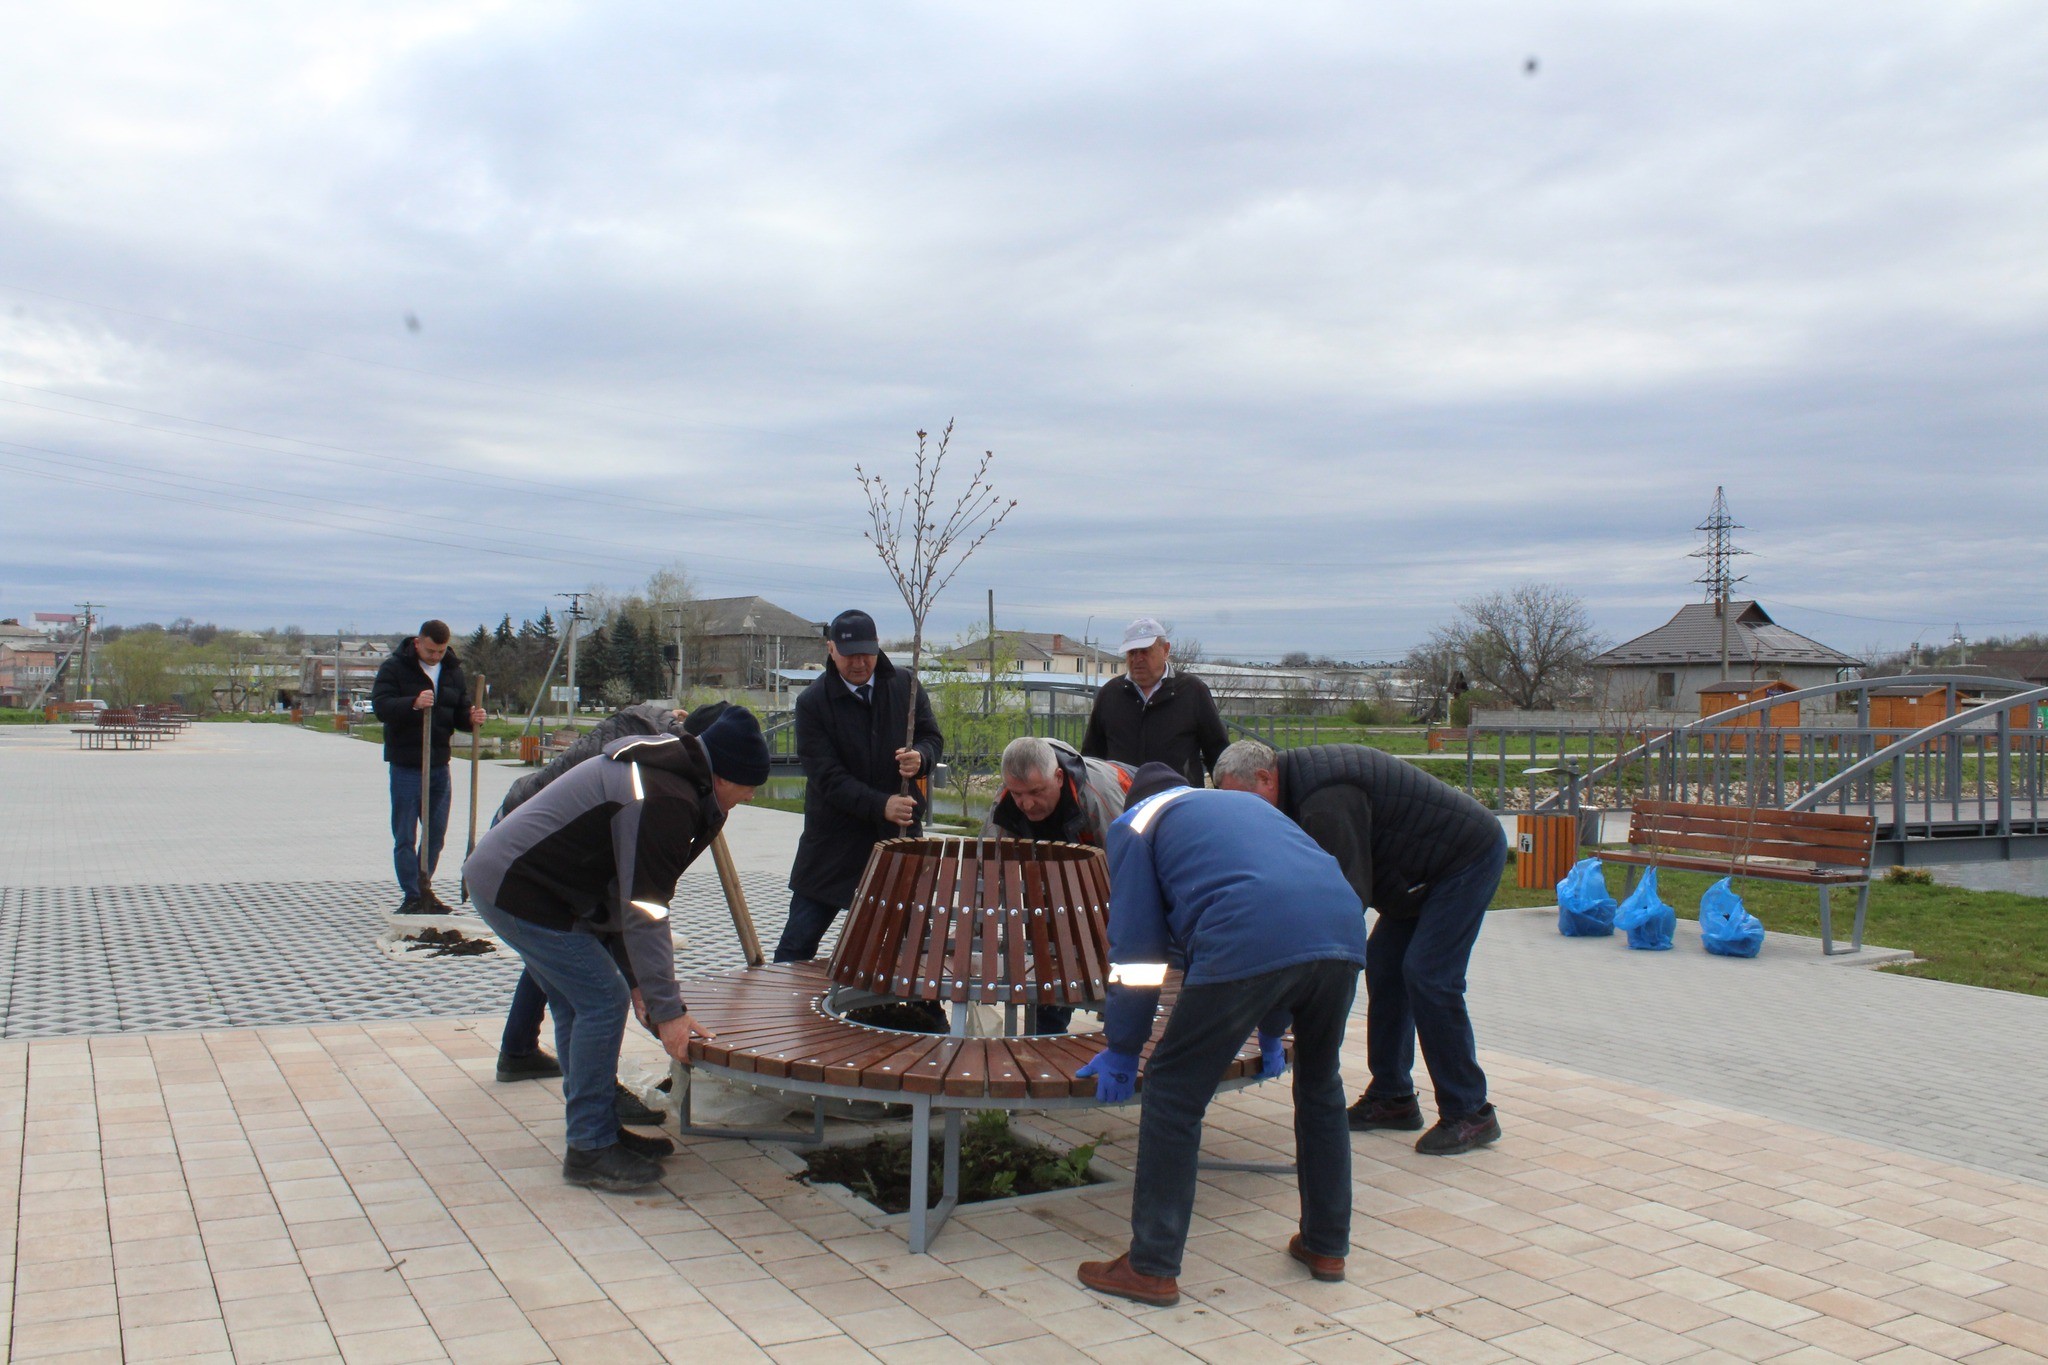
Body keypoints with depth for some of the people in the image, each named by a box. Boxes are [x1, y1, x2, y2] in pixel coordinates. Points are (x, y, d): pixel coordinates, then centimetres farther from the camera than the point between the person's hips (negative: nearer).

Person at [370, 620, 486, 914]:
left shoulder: (453, 672, 10)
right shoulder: (394, 667, -6)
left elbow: (460, 714, 12)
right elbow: (381, 706, -17)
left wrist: (472, 718, -11)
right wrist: (414, 703, -34)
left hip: (440, 765, 6)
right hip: (405, 765, -5)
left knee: (437, 834, 13)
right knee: (405, 837, -1)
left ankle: (424, 890, 27)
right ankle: (412, 897, 4)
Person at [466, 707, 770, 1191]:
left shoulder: (665, 773, 11)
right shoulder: (665, 801, -23)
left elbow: (624, 890, 15)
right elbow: (644, 911, -24)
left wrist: (635, 976, 13)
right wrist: (667, 1010, -20)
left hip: (499, 874, 11)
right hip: (516, 890, -11)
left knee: (576, 1003, 16)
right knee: (603, 1001, -8)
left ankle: (596, 1131, 25)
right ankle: (589, 1150, 0)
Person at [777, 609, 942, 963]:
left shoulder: (905, 687, 2)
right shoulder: (812, 702, -8)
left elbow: (933, 738, 7)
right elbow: (826, 776, -15)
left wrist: (921, 757, -18)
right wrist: (881, 805, -27)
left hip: (898, 833, 2)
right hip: (834, 841, -2)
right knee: (798, 940, 3)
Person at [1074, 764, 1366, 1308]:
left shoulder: (1136, 823, 23)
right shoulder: (1248, 803, 39)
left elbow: (1136, 944, 15)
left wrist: (1122, 1050, 23)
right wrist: (1272, 1033, 47)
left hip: (1248, 947, -6)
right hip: (1343, 932, 6)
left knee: (1173, 1094, 8)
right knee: (1320, 1085, 27)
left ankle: (1152, 1268, 12)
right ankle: (1326, 1246, 36)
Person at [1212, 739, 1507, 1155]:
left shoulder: (1324, 798, -28)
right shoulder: (1303, 776, 4)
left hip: (1469, 856, -11)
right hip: (1430, 865, 11)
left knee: (1428, 976, -14)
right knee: (1384, 968, 8)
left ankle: (1469, 1114, -3)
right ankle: (1392, 1098, 16)